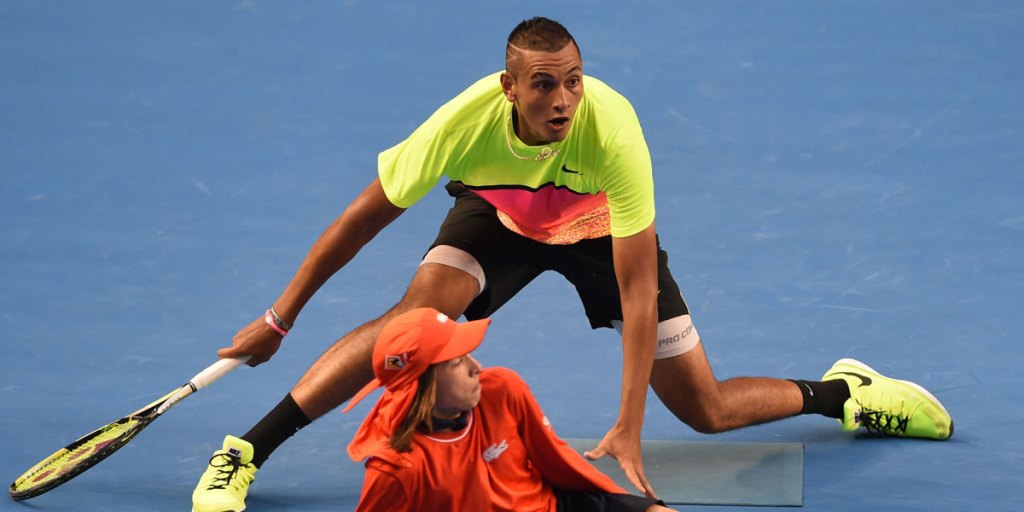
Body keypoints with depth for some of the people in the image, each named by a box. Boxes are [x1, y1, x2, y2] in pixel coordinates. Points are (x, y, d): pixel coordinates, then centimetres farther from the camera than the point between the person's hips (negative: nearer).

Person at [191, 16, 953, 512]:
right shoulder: (468, 121, -36)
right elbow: (365, 217, -24)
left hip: (600, 226, 0)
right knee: (420, 309, -31)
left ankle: (843, 392, 28)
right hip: (499, 215, 1)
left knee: (706, 410, -3)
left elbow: (639, 294, -36)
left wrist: (628, 429, -40)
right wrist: (278, 320, -20)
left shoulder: (612, 131, -40)